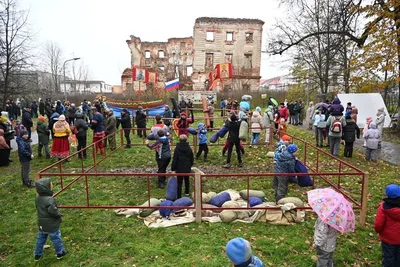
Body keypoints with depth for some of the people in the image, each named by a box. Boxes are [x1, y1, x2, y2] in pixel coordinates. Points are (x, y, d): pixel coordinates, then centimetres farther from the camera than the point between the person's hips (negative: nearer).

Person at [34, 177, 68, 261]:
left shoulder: (38, 198, -3)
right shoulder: (49, 199, -30)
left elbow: (38, 208, 10)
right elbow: (53, 211, -29)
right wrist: (59, 214, -9)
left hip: (42, 224, 7)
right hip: (51, 225, -7)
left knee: (40, 238, 22)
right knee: (56, 238, 11)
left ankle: (37, 255, 35)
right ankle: (60, 253, 27)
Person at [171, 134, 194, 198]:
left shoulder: (177, 148, -12)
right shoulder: (189, 148, -2)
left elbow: (174, 160, -12)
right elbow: (192, 159, 6)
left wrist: (173, 169, -8)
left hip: (179, 169, -4)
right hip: (187, 168, 4)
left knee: (179, 182, 1)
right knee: (187, 180, 23)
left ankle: (179, 196, 1)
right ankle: (187, 192, 39)